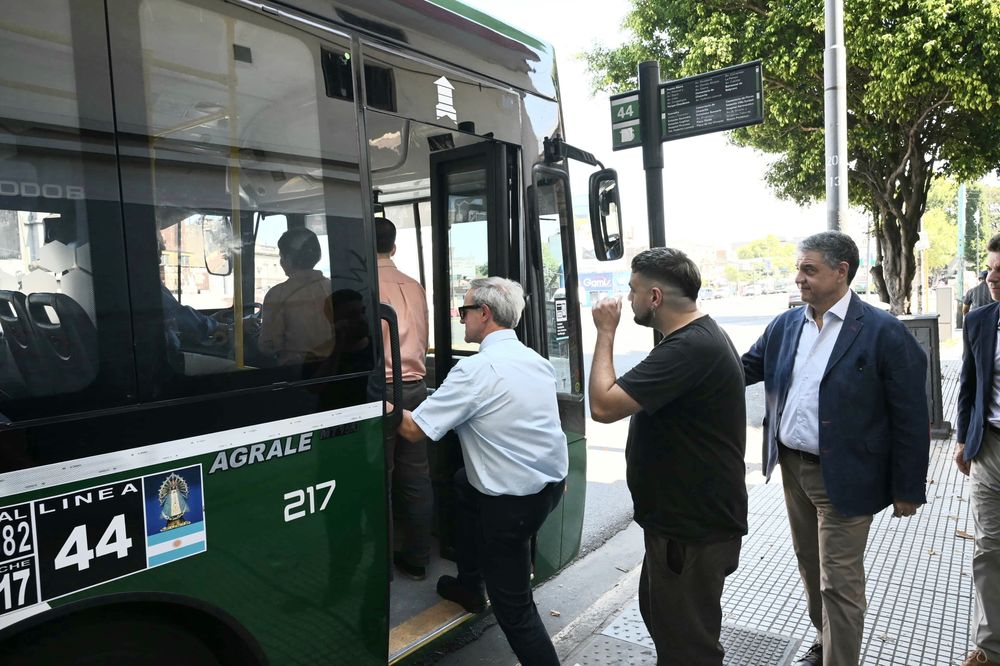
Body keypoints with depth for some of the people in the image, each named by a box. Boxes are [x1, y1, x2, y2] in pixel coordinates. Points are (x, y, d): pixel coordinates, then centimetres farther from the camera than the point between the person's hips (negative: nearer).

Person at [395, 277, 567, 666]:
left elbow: (415, 429, -15)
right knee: (465, 483, 29)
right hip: (552, 482, 9)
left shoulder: (476, 368, -19)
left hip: (514, 500, -9)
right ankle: (470, 587, 40)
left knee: (512, 604, 5)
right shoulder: (536, 361, 6)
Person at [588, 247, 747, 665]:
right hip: (684, 516, 11)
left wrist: (606, 332, -21)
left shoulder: (690, 348, -29)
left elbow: (603, 405, -30)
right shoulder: (701, 334, 7)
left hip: (694, 529, -10)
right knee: (660, 613, 27)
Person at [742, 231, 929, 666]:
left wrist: (908, 490, -8)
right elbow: (745, 368, 7)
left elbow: (910, 418, -11)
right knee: (810, 566, 21)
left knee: (839, 582, 3)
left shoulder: (884, 333, -14)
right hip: (792, 467, 6)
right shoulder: (785, 325, 3)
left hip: (843, 478, -6)